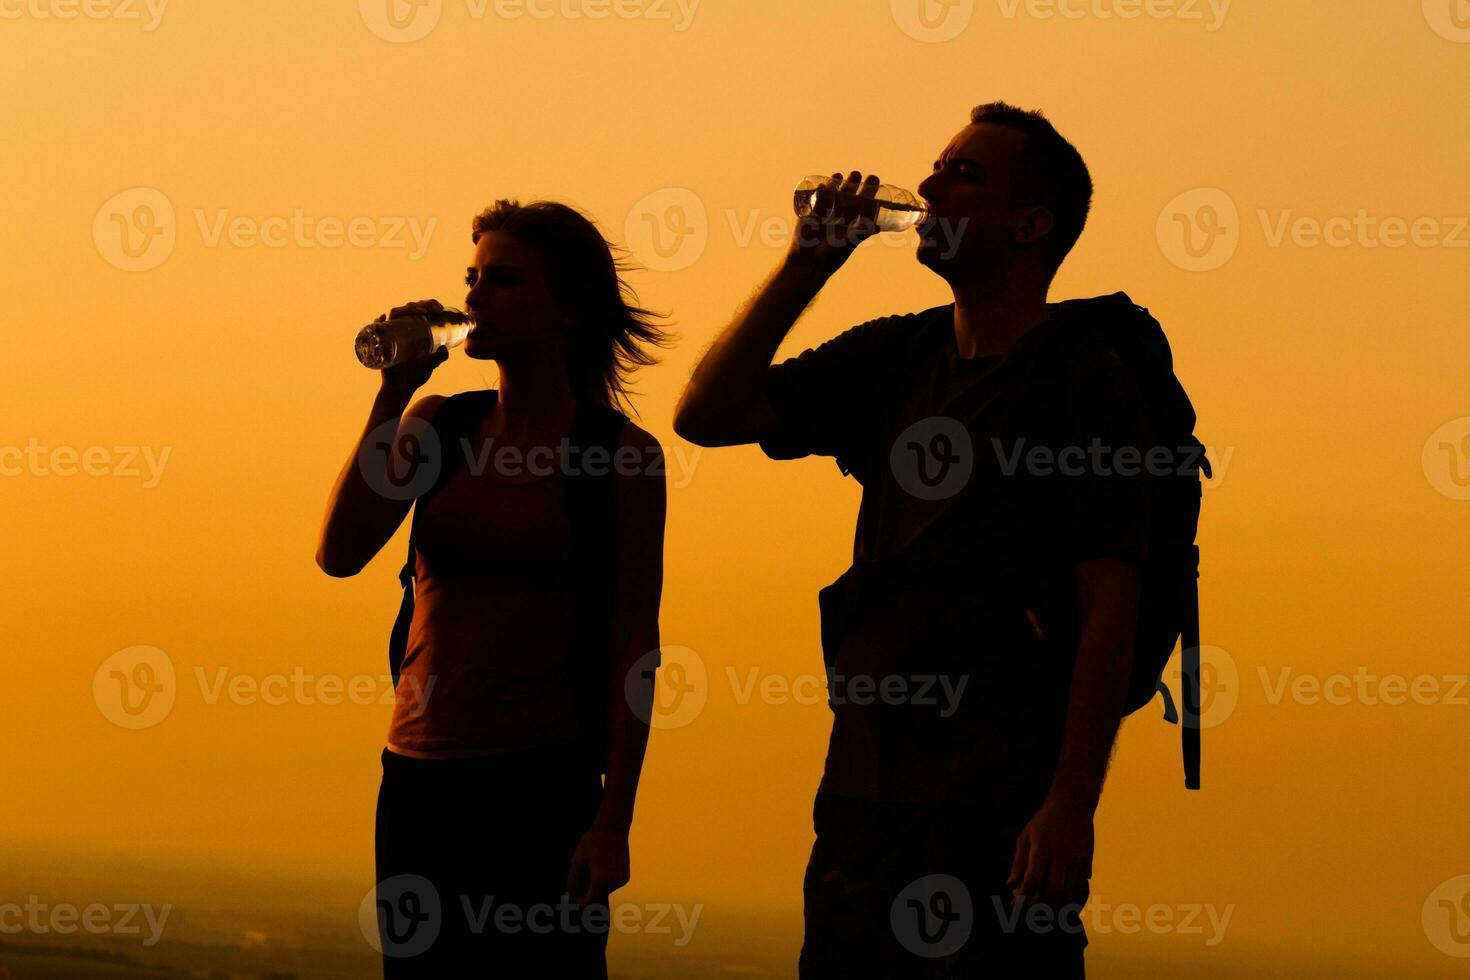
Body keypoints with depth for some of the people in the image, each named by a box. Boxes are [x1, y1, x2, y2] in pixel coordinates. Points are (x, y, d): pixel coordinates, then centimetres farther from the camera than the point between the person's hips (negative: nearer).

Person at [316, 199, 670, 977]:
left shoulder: (620, 452, -3)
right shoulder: (439, 422, 9)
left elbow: (634, 648, -6)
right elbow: (339, 554, -4)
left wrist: (613, 822, -12)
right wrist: (394, 395, -7)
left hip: (542, 783, -5)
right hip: (418, 774, 5)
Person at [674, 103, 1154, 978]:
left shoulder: (1089, 386, -5)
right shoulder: (894, 358, 14)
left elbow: (1108, 612, -11)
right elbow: (707, 414, 9)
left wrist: (1071, 807, -19)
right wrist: (809, 264, 1)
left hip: (1003, 796, -6)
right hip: (863, 775, 6)